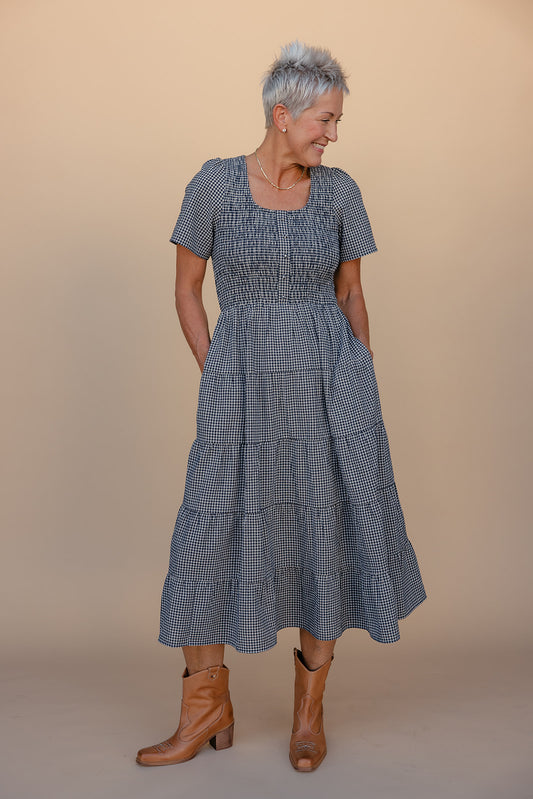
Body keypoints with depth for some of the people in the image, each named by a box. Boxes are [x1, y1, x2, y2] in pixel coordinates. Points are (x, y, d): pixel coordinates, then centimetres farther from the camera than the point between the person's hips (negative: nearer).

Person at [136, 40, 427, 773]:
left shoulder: (340, 191, 3)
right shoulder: (215, 183, -3)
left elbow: (350, 294, 10)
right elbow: (186, 289, 4)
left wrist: (366, 391, 7)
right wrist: (216, 380, -2)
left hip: (328, 381, 2)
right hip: (244, 386, -1)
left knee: (330, 537, 6)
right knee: (211, 538, 1)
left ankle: (310, 705, 26)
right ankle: (208, 709, 20)